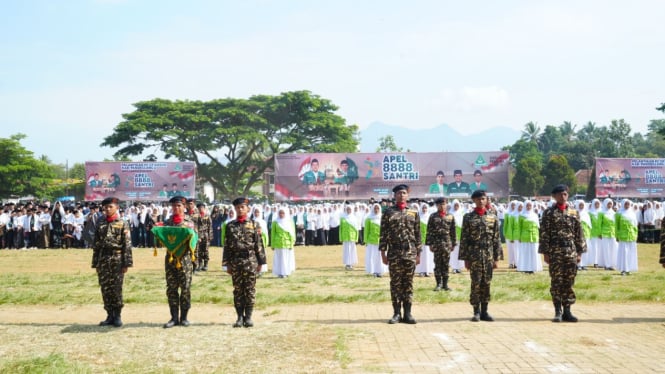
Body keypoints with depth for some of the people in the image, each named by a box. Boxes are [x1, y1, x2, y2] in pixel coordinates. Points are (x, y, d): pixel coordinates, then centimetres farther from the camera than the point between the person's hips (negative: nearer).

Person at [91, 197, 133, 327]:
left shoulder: (122, 224, 0)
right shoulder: (100, 224, 10)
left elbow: (127, 244, -4)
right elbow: (96, 245, 12)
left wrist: (126, 263, -10)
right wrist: (95, 263, 8)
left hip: (117, 260, -4)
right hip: (103, 260, 4)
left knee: (116, 288, -1)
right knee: (105, 289, 5)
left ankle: (117, 316, 9)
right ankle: (110, 315, 14)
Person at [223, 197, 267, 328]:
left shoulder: (253, 225, 4)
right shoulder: (230, 226, 7)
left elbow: (259, 245, 3)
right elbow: (227, 246, 7)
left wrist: (260, 262, -1)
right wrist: (227, 263, 2)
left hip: (250, 260, -1)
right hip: (235, 261, 1)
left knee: (250, 290, 1)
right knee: (238, 290, 4)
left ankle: (248, 317, 7)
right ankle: (240, 317, 10)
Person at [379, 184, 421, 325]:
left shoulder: (414, 213, 8)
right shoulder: (388, 212, 3)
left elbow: (418, 234, 9)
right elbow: (383, 234, 1)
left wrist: (418, 253, 5)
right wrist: (383, 252, -4)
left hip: (410, 253, 1)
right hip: (394, 254, -1)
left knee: (408, 284, 4)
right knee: (395, 284, 2)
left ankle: (407, 313, 9)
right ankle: (397, 313, 8)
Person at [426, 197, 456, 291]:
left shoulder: (450, 217, 6)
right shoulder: (433, 216, 2)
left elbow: (453, 231, 8)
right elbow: (429, 231, 0)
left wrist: (453, 244, 5)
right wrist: (430, 244, -4)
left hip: (447, 243, 1)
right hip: (436, 243, -1)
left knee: (445, 264, 5)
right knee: (437, 264, 3)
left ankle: (445, 284, 11)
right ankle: (439, 284, 10)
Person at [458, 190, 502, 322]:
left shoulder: (493, 218, 6)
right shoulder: (468, 217, 1)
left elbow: (497, 239, 6)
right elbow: (464, 239, 0)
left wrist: (497, 258, 2)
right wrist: (465, 258, -4)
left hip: (489, 256, 2)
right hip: (474, 255, -2)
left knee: (486, 284, 5)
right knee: (476, 283, -2)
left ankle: (484, 311, 13)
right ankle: (476, 312, 7)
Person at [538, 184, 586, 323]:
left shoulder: (574, 213, 10)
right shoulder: (549, 213, 0)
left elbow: (579, 234, 11)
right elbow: (544, 234, -3)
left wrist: (579, 252, 6)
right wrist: (545, 252, -8)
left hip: (571, 252, 3)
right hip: (555, 252, -3)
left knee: (569, 282, 4)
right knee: (556, 281, -1)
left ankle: (567, 311, 11)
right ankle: (558, 311, 5)